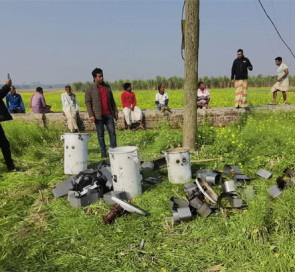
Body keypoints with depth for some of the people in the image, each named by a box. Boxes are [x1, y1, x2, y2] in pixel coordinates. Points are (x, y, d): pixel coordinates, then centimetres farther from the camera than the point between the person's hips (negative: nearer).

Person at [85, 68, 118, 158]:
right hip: (98, 115, -4)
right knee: (100, 135, 3)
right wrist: (91, 115, -13)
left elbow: (112, 100, 19)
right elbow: (87, 102, -4)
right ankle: (103, 153, 10)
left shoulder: (107, 87, 14)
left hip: (108, 114, 4)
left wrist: (115, 111, 14)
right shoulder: (90, 89, 0)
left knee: (112, 132, -1)